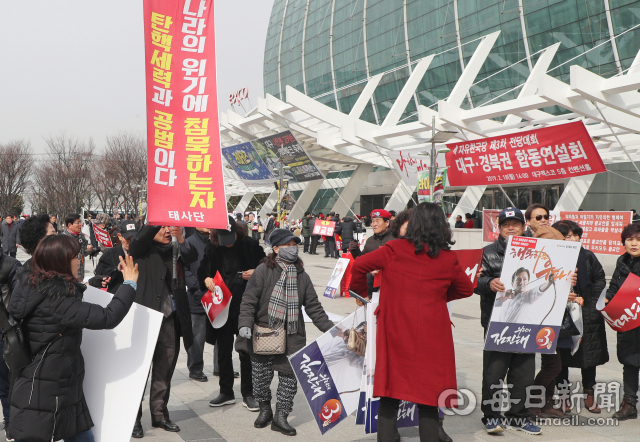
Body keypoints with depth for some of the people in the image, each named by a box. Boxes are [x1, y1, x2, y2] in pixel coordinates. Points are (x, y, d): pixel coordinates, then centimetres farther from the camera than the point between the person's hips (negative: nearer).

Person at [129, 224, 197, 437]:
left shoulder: (175, 250, 13)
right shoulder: (143, 250, 4)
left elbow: (191, 256, -3)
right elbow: (138, 240, -17)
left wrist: (181, 239, -22)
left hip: (171, 320, 4)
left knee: (164, 371, 12)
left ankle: (159, 414, 23)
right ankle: (134, 418, 9)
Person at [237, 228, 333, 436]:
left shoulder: (301, 275, 9)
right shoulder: (263, 270, -5)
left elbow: (314, 307, 11)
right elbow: (249, 300, -7)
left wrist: (330, 328, 6)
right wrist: (245, 324, -19)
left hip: (292, 336, 3)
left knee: (289, 375, 2)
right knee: (261, 375, 7)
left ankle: (280, 416, 19)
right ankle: (265, 409, 33)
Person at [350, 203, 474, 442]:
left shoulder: (395, 250, -1)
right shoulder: (449, 259, 4)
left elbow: (359, 265, -3)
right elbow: (467, 289, 18)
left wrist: (361, 291, 14)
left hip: (396, 332, 0)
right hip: (432, 336, 1)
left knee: (389, 397, 7)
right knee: (428, 399, 8)